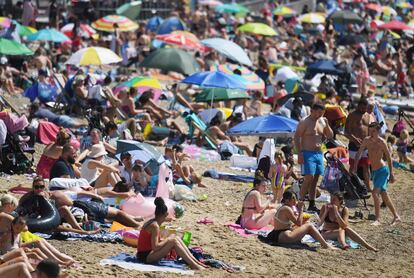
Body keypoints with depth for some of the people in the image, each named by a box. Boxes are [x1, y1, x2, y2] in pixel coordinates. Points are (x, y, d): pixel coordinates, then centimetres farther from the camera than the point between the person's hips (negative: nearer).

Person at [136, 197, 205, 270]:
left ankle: (196, 262, 1)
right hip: (145, 256, -10)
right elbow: (155, 247, -23)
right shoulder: (155, 226, -19)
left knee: (177, 239, 4)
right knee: (173, 241, -19)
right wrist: (168, 240, -12)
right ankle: (193, 265, -20)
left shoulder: (151, 222, 11)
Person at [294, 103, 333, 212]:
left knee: (315, 179, 7)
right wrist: (299, 154, -18)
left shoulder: (322, 121, 13)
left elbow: (330, 136, 17)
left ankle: (312, 204, 12)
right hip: (307, 153, -7)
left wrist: (327, 125, -2)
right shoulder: (304, 122, -7)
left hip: (318, 153, 7)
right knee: (309, 178, -17)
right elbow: (296, 138, -11)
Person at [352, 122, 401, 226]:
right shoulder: (366, 140, 1)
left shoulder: (381, 142, -14)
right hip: (374, 171, 7)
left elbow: (389, 158, -8)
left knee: (375, 192, -20)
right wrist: (354, 167, -12)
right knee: (384, 195, 13)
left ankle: (377, 219, -17)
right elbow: (359, 153, 1)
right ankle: (396, 217, 24)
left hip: (383, 170, -7)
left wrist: (391, 174, -6)